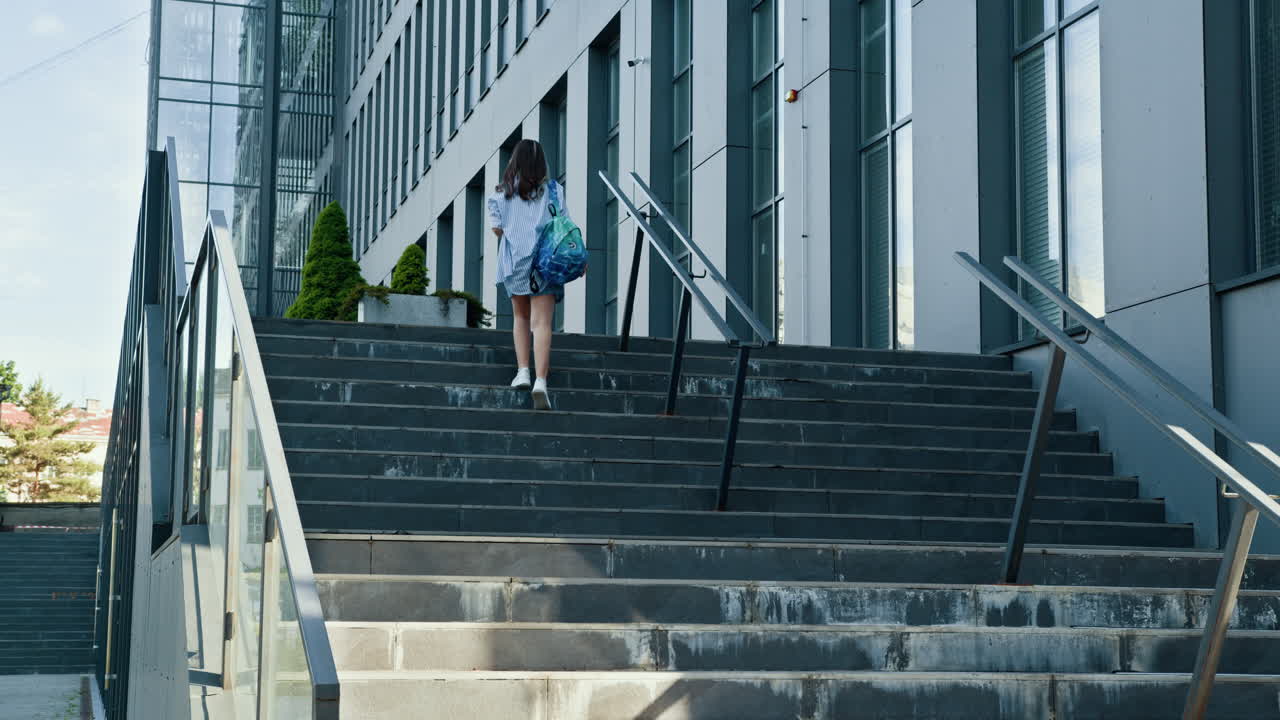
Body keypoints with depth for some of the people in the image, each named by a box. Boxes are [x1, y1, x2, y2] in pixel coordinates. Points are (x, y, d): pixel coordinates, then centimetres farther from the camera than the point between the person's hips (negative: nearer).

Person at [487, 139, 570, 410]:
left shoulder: (502, 192, 5)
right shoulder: (552, 190, 4)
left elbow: (497, 228, -3)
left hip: (513, 261, 1)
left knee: (521, 317, 21)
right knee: (542, 321, -8)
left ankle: (522, 371, 10)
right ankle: (541, 380, -23)